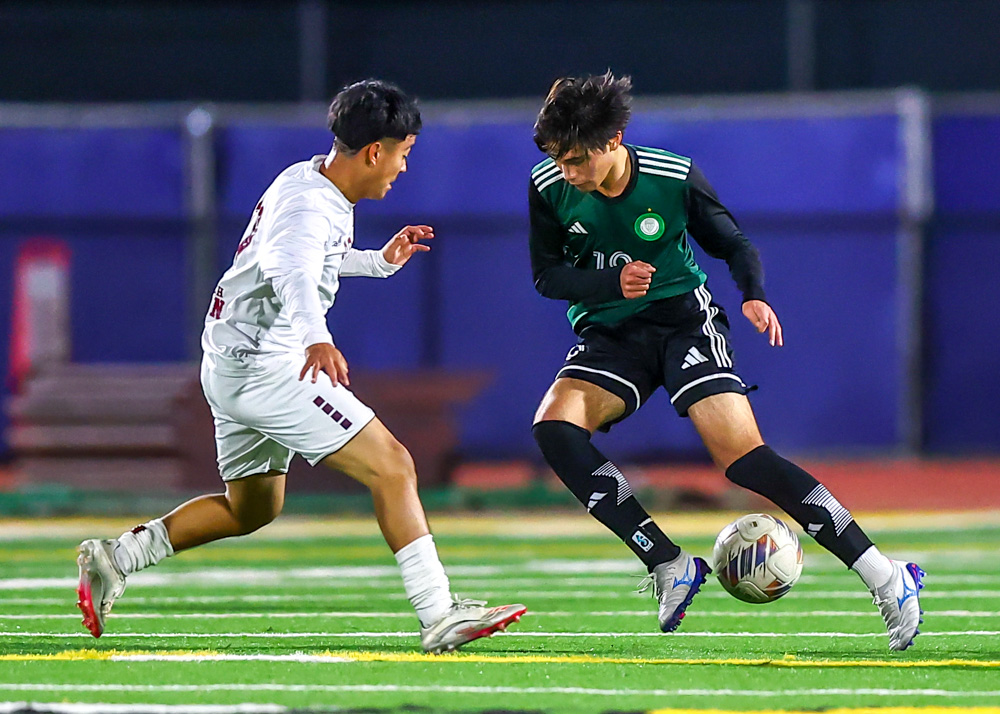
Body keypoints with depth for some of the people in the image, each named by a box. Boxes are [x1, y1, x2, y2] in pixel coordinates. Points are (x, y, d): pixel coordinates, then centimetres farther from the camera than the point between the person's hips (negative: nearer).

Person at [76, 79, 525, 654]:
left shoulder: (307, 179, 11)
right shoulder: (311, 207, -21)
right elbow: (292, 275, -42)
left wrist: (380, 262, 38)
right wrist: (317, 338, -59)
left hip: (233, 366, 11)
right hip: (265, 366, -11)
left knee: (253, 509, 24)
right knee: (392, 467, -13)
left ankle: (114, 559, 22)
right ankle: (439, 616, -19)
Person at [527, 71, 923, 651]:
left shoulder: (674, 178, -12)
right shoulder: (549, 188, -8)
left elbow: (733, 243, 2)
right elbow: (547, 276, -1)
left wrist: (755, 294, -19)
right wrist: (613, 283, -20)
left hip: (683, 320, -3)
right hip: (608, 336, 3)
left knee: (744, 457, -20)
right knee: (554, 428, -26)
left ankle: (887, 580, -17)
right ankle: (670, 566, -21)